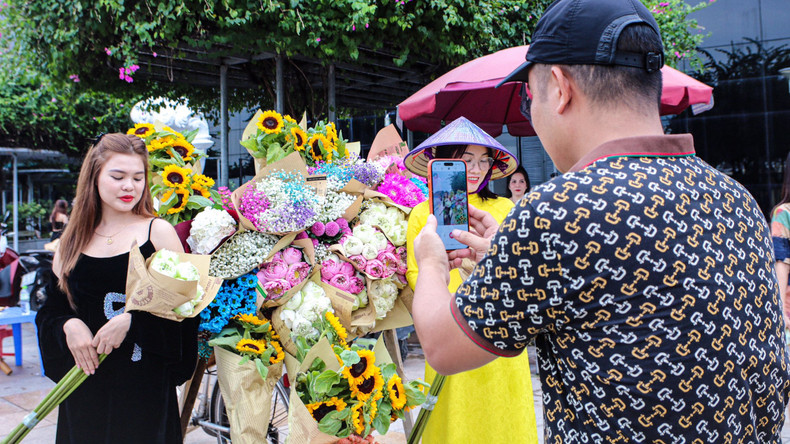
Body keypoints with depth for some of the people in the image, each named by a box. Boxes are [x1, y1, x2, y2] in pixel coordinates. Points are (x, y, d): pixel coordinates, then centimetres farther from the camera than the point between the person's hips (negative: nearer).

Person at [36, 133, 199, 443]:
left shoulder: (158, 232, -2)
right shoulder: (74, 238, 9)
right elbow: (52, 306, 12)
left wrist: (130, 320, -17)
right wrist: (69, 325, -9)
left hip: (144, 379, -3)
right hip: (84, 377, 3)